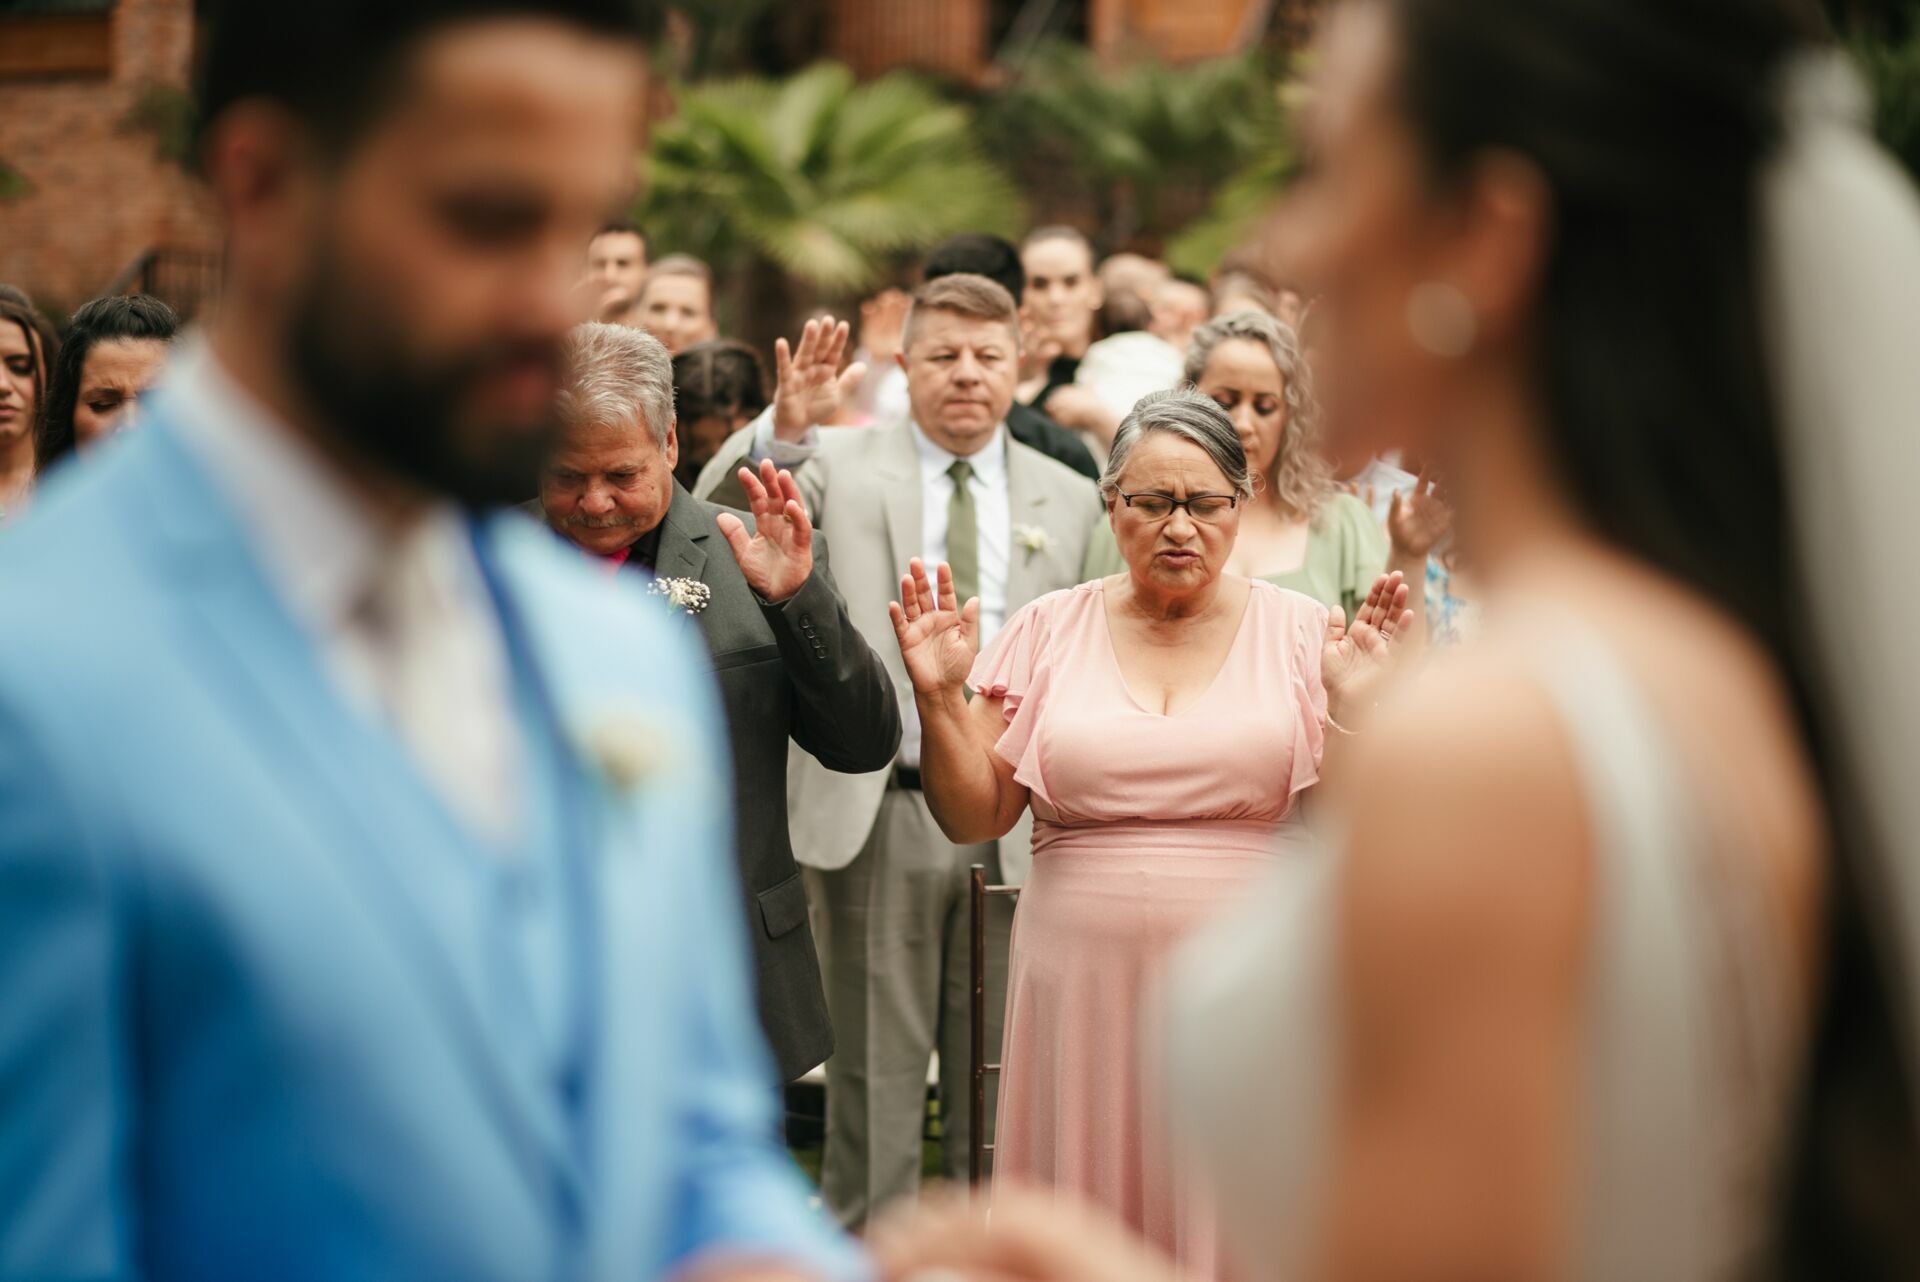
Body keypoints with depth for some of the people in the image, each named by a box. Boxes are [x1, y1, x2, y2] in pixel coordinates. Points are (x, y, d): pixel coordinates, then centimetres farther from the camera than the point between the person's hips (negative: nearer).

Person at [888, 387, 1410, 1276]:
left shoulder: (1299, 631, 3)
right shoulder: (1049, 630, 6)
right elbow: (973, 818, 5)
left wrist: (1357, 711, -15)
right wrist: (940, 699, -9)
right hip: (1087, 989, 1)